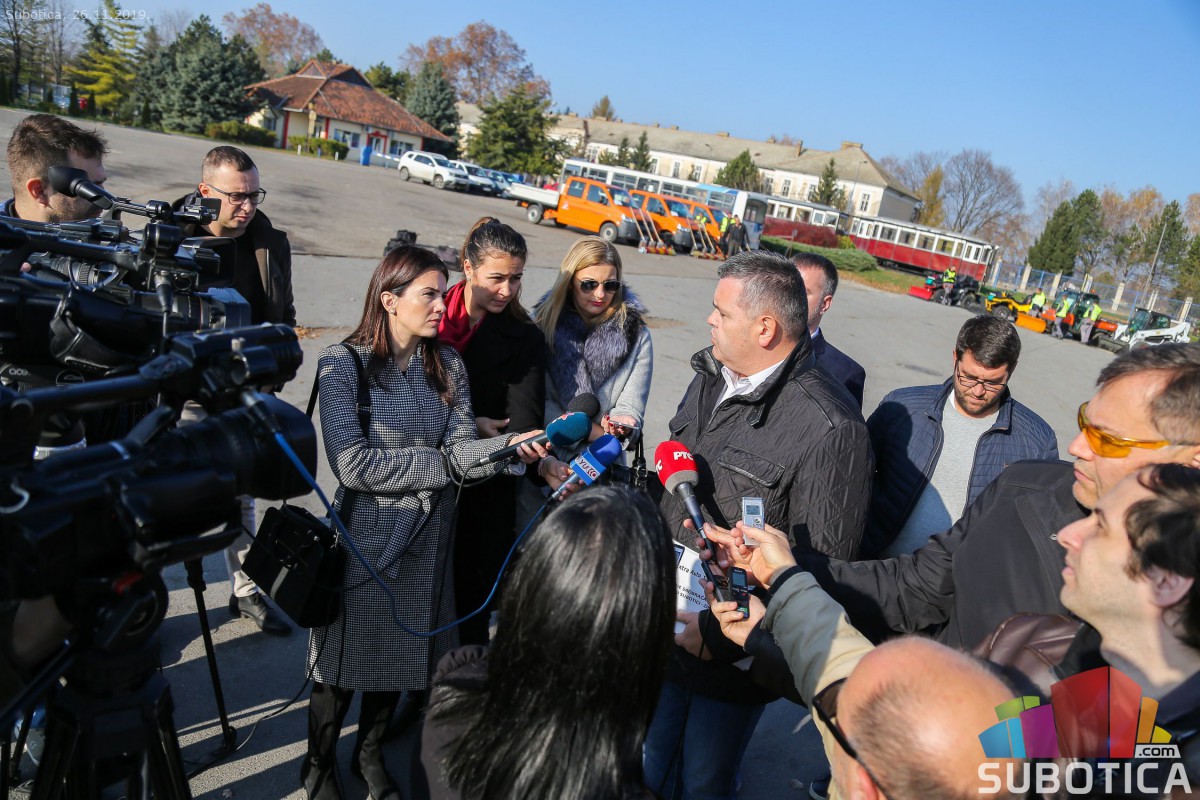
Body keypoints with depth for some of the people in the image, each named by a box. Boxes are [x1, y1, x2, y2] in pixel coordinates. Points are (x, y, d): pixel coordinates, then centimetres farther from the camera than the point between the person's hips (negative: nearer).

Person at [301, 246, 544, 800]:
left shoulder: (447, 365, 1)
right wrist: (440, 464, -15)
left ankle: (369, 752, 45)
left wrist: (512, 444, -27)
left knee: (401, 651, 19)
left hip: (428, 538, 5)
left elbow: (461, 451, -7)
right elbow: (353, 464, -22)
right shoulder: (343, 364, -14)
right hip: (365, 537, -4)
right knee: (345, 658, 10)